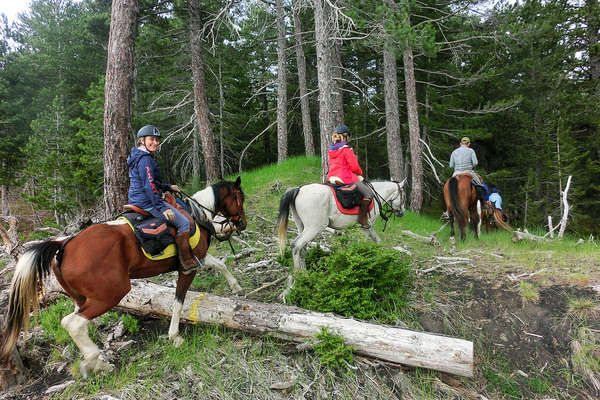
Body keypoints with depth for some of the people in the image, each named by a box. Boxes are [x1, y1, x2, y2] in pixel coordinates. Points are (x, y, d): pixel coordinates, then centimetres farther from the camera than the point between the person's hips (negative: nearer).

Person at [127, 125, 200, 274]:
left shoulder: (138, 157, 17)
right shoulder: (145, 159, -17)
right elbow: (149, 186, -25)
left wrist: (168, 187, 21)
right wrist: (162, 208, -25)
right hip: (147, 202, -12)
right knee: (183, 222, -9)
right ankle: (187, 261, -5)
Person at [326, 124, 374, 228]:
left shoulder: (330, 150, 10)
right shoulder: (346, 150, -13)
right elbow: (354, 167, -15)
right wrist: (360, 173, 7)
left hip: (332, 177, 9)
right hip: (347, 178, -8)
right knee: (368, 193, -2)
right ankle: (362, 218, -7)